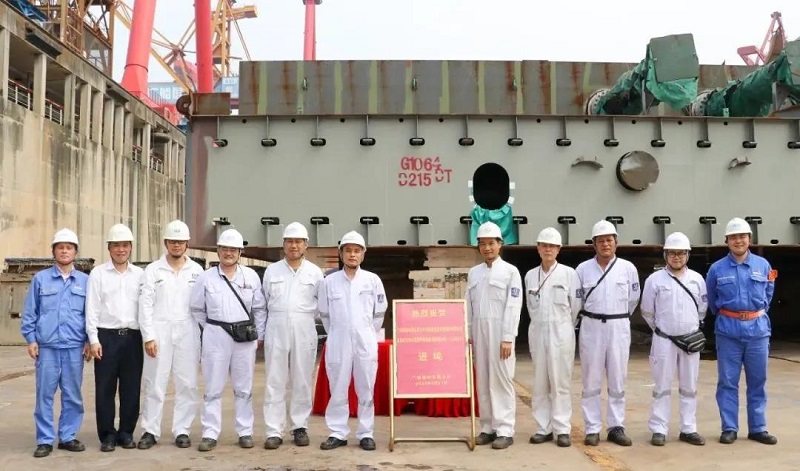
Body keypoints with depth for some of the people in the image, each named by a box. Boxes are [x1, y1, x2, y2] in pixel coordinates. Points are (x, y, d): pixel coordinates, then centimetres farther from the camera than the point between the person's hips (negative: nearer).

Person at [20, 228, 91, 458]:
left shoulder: (85, 281, 8)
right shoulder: (40, 279, 6)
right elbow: (29, 312, 7)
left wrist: (89, 341, 3)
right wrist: (30, 339, 0)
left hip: (75, 347, 1)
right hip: (47, 346, -1)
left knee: (72, 395, 6)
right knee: (44, 394, 1)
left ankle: (68, 437, 16)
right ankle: (45, 440, 9)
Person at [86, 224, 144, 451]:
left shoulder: (139, 274, 10)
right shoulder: (98, 273, 4)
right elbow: (92, 309, 0)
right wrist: (94, 339, -7)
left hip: (133, 336, 2)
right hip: (107, 336, -2)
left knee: (131, 388, 5)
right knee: (105, 388, 2)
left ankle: (126, 432, 17)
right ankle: (107, 435, 12)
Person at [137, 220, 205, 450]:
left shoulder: (196, 270, 7)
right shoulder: (153, 270, 4)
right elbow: (145, 305, 0)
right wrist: (148, 336, -7)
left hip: (187, 332, 1)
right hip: (159, 331, -1)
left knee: (187, 384, 3)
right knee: (155, 384, 2)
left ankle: (182, 431, 12)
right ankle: (150, 431, 12)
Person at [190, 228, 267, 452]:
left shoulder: (251, 276, 4)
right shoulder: (206, 277, 1)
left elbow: (260, 308, 8)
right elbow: (197, 309, 9)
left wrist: (259, 335, 5)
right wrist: (210, 329, 7)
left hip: (245, 337, 1)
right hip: (216, 337, -1)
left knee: (243, 388, 8)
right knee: (213, 388, 2)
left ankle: (245, 432, 16)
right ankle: (210, 434, 9)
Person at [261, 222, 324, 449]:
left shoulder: (315, 272, 5)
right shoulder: (271, 271, 8)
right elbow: (264, 303, 12)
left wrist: (304, 318, 6)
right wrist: (261, 331, 11)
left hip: (304, 331, 0)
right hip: (276, 330, 0)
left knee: (302, 381, 5)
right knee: (275, 382, 0)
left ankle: (300, 427, 15)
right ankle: (274, 431, 3)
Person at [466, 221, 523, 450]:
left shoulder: (510, 271, -1)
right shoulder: (473, 272, 12)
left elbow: (513, 307, -7)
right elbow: (469, 306, 13)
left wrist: (507, 338, -12)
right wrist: (468, 335, 7)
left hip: (499, 332, -4)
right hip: (478, 332, 5)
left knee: (501, 380, -4)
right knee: (482, 381, 6)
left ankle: (505, 430, 1)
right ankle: (488, 427, 13)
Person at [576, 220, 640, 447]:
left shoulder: (628, 268, 1)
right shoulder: (583, 269, 0)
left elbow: (633, 299, 12)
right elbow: (576, 300, 9)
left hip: (619, 327, 1)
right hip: (591, 327, -1)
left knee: (617, 381, 6)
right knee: (591, 381, 3)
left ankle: (616, 427, 15)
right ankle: (592, 429, 9)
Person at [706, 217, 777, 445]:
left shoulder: (763, 265, 2)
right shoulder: (717, 269, -1)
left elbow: (768, 295, 17)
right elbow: (711, 300, 13)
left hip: (758, 329, 1)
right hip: (728, 331, -1)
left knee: (757, 382, 8)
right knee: (728, 382, 2)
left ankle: (758, 428, 18)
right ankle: (729, 428, 11)